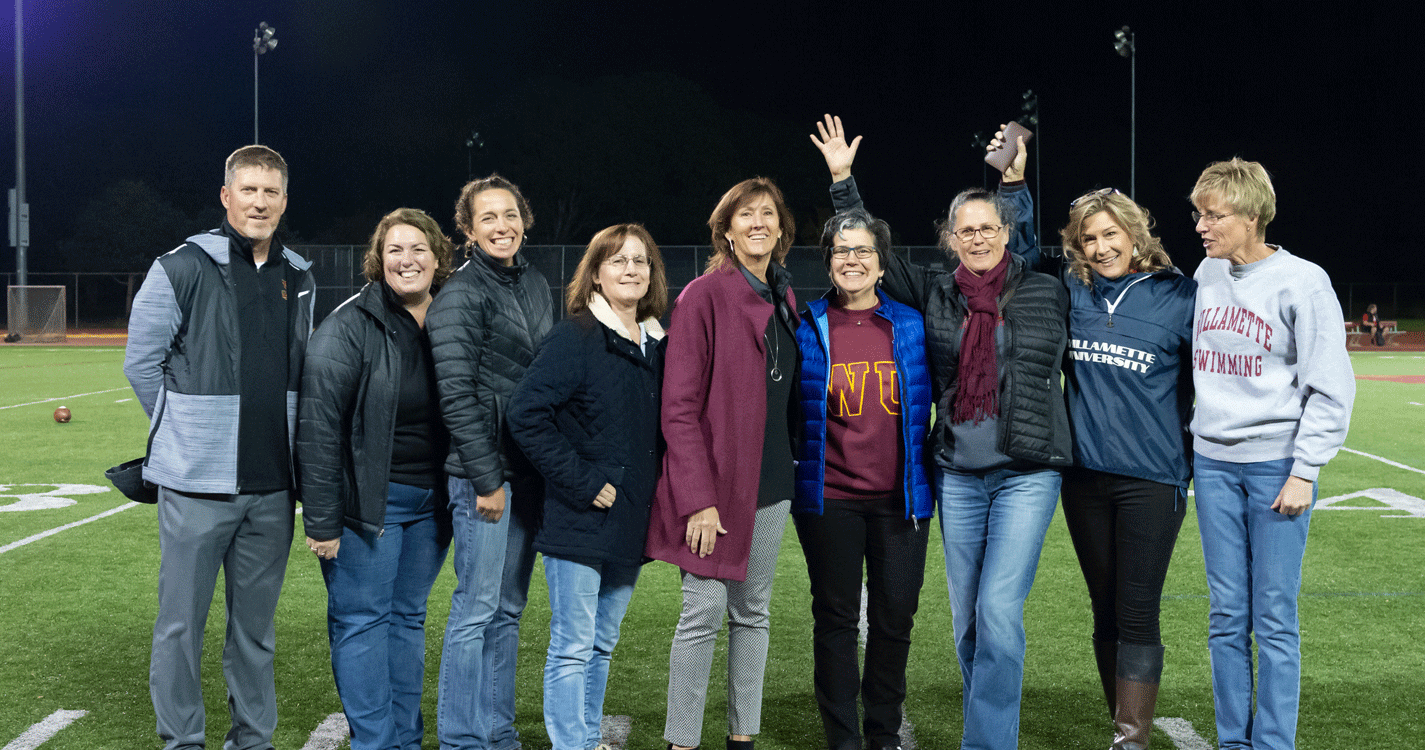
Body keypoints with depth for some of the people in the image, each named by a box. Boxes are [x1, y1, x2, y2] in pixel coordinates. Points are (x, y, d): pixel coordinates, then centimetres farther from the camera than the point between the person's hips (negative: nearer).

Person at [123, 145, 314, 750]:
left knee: (256, 622, 13)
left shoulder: (299, 279, 10)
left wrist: (279, 440, 13)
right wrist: (185, 434, 3)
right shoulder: (182, 268, -5)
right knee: (181, 621, 3)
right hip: (198, 482, -4)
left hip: (272, 485, 4)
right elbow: (141, 363, 0)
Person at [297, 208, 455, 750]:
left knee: (408, 617, 14)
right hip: (368, 498, -5)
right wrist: (321, 520, -16)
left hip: (430, 501, 6)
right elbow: (318, 425, -14)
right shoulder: (349, 327, -12)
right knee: (363, 620, 1)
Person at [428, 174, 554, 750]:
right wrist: (486, 480, -16)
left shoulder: (536, 284, 14)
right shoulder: (459, 297, -9)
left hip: (530, 469, 7)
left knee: (509, 608, 13)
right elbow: (457, 396, -13)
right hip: (484, 471, -7)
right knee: (477, 609, -3)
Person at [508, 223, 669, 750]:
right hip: (580, 522, -7)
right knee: (573, 649, 0)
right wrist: (581, 481, -18)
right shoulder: (576, 336, -11)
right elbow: (526, 414, -19)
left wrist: (653, 495, 7)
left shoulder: (657, 345, 10)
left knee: (602, 646, 18)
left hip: (631, 524, 7)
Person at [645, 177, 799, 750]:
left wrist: (790, 461, 10)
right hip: (715, 482, -6)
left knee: (752, 612, 12)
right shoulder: (703, 296, -10)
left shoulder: (784, 298, 12)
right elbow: (679, 407, -14)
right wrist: (698, 498, -19)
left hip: (771, 482, 7)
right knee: (703, 613, -4)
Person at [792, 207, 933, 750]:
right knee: (836, 619, 5)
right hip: (828, 499, -1)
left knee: (895, 617, 7)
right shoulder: (807, 328, 0)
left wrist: (926, 473, 8)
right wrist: (799, 464, 3)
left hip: (900, 497, 2)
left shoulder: (910, 325, 5)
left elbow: (925, 407, 11)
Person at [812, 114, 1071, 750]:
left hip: (1027, 471, -3)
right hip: (958, 475, 3)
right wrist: (843, 180, 9)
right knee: (966, 618, 9)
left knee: (999, 612, -11)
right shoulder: (933, 294, 6)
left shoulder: (1045, 293, 1)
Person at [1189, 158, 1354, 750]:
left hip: (1276, 464, -5)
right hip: (1213, 462, 5)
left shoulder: (1302, 281, -8)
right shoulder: (1208, 274, 8)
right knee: (1226, 616, 8)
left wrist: (1305, 470, -12)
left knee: (1274, 618, -1)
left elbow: (1330, 388, -8)